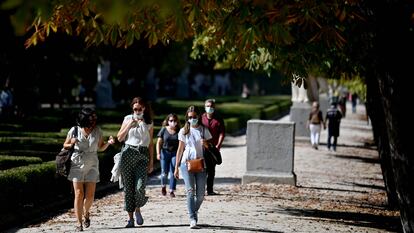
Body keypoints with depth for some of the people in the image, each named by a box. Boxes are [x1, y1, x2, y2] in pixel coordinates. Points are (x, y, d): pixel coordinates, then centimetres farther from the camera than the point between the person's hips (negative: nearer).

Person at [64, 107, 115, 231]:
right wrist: (71, 143, -15)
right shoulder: (74, 130, -4)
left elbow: (100, 148, 12)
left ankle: (86, 213, 29)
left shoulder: (98, 131, 1)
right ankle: (79, 223, -2)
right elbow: (65, 145, 7)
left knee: (90, 195, -3)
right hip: (77, 165, -1)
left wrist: (108, 143, -9)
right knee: (79, 194, -7)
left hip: (92, 166, 2)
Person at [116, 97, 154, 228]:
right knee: (128, 187, 0)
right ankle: (130, 218, 6)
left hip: (142, 155, 0)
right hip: (128, 153, 0)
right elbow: (119, 138, 6)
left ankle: (137, 209, 13)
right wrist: (129, 126, -7)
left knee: (140, 187, -15)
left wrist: (151, 162, 7)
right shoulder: (128, 119, 8)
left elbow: (150, 144, 12)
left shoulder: (149, 123, 10)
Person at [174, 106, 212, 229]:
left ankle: (194, 212, 28)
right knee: (190, 191, -13)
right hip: (186, 163, -1)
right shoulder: (183, 131, 6)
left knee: (200, 194, 1)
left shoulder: (204, 130, 7)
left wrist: (206, 144, -14)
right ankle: (193, 219, -17)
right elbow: (180, 149, 10)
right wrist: (176, 167, 8)